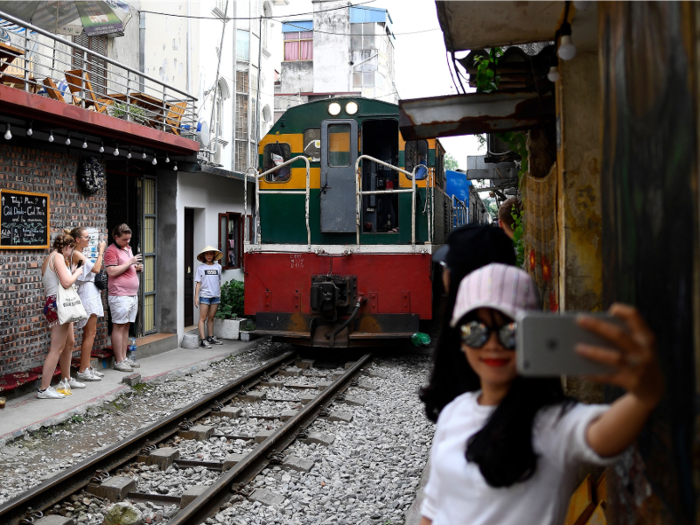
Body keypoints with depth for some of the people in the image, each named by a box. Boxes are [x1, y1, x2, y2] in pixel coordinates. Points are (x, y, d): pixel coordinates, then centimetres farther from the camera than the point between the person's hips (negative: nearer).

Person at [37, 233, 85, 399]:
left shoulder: (49, 259, 18)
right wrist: (77, 273, -3)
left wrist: (71, 273, 18)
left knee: (68, 345, 19)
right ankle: (44, 389, -9)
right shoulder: (58, 257, -11)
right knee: (57, 348, -9)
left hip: (55, 304, 10)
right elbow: (66, 282, -19)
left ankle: (66, 380, 31)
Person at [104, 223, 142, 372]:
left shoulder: (128, 249, 20)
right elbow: (112, 272, -17)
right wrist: (130, 262, -16)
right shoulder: (111, 250, -8)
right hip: (119, 295, -9)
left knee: (126, 326, 11)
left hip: (132, 294, 9)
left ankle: (124, 358, 16)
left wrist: (137, 268, 10)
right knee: (119, 327, -5)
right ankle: (118, 361, -2)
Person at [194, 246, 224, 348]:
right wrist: (196, 297, -4)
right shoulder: (201, 268, 0)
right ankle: (203, 340, -5)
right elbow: (198, 283, 0)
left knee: (211, 318, 12)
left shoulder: (218, 267, 9)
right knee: (203, 318, -3)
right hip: (204, 296, -3)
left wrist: (220, 294, 13)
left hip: (215, 296, 3)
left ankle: (211, 338, 22)